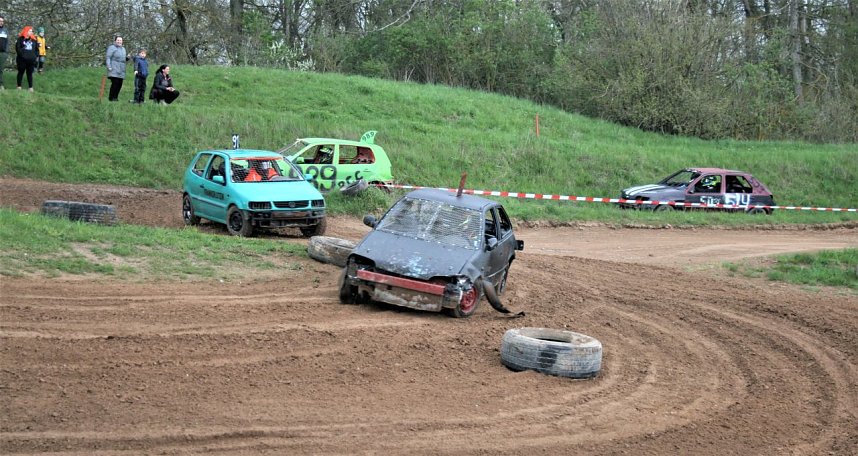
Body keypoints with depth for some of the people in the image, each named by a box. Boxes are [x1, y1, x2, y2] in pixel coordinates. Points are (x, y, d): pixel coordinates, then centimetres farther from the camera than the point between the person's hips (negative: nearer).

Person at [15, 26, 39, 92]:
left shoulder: (33, 40, 12)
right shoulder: (20, 39, 1)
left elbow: (37, 48, 15)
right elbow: (17, 48, -5)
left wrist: (36, 55, 2)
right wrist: (21, 54, -15)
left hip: (31, 60, 3)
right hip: (22, 59, -3)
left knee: (30, 73, 5)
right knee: (21, 72, 7)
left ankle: (31, 87, 6)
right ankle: (19, 86, 13)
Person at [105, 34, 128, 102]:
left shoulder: (123, 49, 21)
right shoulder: (111, 48, -2)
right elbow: (108, 57, -9)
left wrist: (127, 57, 6)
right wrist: (109, 66, -20)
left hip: (121, 70, 7)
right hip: (114, 69, -7)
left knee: (119, 84, 2)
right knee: (115, 83, -15)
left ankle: (115, 97, 10)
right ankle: (111, 97, -10)